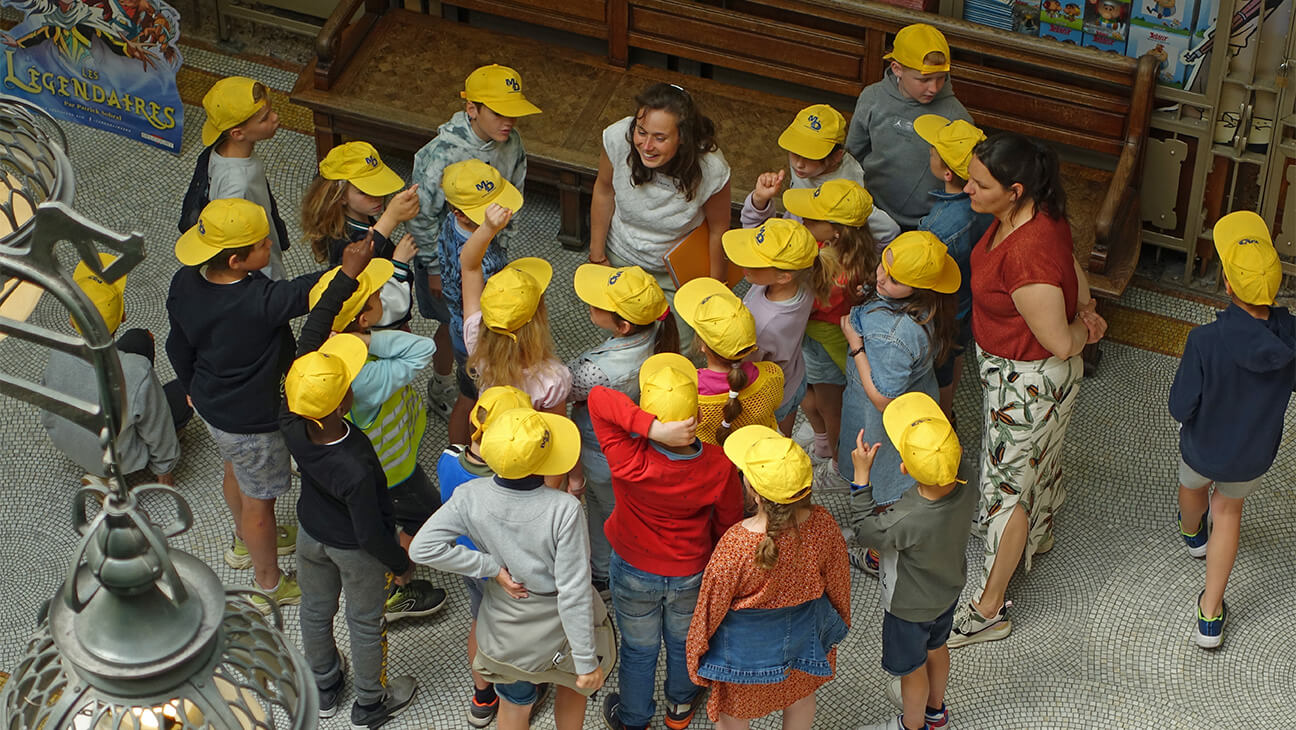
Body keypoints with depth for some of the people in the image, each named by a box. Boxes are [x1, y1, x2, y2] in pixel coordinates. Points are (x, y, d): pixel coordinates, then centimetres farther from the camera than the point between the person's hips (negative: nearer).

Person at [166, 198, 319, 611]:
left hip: (211, 403, 7)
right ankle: (269, 583, 41)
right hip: (252, 421, -7)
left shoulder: (185, 284, -16)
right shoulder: (260, 303, -40)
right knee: (258, 500, 17)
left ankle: (245, 543, 61)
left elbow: (179, 347, -1)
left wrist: (192, 388, 19)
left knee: (236, 473, 33)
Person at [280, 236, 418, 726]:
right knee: (365, 623, 22)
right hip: (354, 551, -5)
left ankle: (324, 686, 56)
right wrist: (401, 564, -8)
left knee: (316, 611, 28)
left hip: (310, 534, 5)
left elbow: (310, 337, -24)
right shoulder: (356, 468, -44)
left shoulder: (291, 423, -30)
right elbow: (370, 532, -28)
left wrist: (347, 276, -23)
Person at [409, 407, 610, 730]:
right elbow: (573, 592, -28)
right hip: (558, 630, -3)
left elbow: (423, 548, -24)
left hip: (505, 631, 3)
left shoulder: (471, 497, -24)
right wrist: (587, 662, -16)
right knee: (573, 688, 32)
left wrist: (492, 567, -16)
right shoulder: (564, 510, -33)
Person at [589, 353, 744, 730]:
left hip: (634, 571, -1)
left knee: (639, 649, 26)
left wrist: (654, 429, -53)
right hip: (692, 572, 1)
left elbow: (598, 397, -46)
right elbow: (729, 522, -13)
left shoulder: (630, 463, -39)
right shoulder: (719, 466, -31)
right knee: (684, 642, 31)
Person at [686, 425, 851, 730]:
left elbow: (711, 606, -22)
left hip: (749, 642, -4)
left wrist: (696, 653, -2)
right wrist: (840, 619, 14)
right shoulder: (823, 524, -28)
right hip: (806, 631, 4)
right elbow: (837, 582, -8)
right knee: (800, 694, 34)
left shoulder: (736, 545, -39)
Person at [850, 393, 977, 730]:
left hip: (911, 607, -6)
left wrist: (861, 474, -23)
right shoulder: (966, 493, -28)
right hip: (949, 589, 6)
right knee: (935, 647, 33)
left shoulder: (907, 522, -46)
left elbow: (865, 529, -24)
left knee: (911, 667, 23)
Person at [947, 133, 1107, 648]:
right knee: (1038, 456, 33)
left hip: (1029, 382, -9)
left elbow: (1059, 343, -31)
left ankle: (988, 610, 23)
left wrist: (1081, 327, -11)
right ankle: (1039, 537, 61)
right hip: (1006, 367, 9)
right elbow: (1071, 266, 8)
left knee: (1008, 484, 6)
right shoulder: (1039, 214, -12)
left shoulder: (1026, 256, -41)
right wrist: (1085, 309, -5)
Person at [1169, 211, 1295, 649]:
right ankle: (1210, 617, 31)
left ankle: (1193, 533, 69)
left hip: (1204, 447, -1)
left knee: (1192, 484, 34)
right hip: (1254, 456, 2)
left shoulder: (1207, 342, -38)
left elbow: (1180, 408, -25)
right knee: (1228, 508, 29)